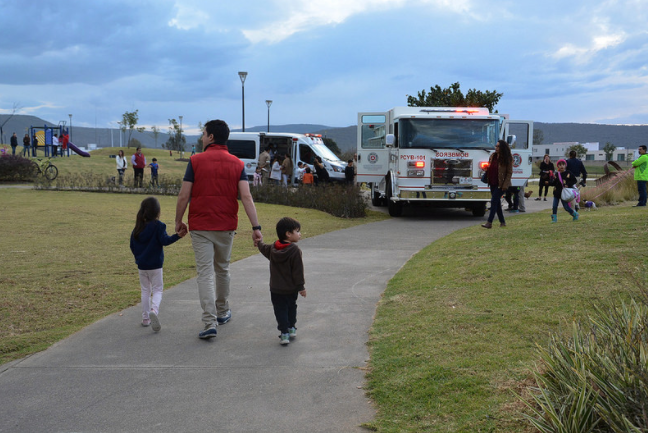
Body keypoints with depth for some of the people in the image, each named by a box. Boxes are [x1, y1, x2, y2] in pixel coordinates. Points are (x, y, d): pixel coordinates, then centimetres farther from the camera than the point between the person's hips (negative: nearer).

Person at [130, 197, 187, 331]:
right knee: (157, 290, 4)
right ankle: (154, 310, -24)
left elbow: (132, 245, 10)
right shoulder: (158, 226, -12)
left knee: (145, 291, 15)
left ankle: (145, 318, 17)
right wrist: (178, 235, -29)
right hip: (155, 265, -4)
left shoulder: (138, 228, 4)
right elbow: (165, 240, -23)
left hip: (141, 265, 4)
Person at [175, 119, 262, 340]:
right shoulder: (237, 164, 1)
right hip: (226, 227, 3)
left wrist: (178, 221, 5)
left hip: (200, 227, -3)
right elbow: (246, 197, -9)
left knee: (205, 273, -3)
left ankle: (209, 323, -12)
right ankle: (222, 312, 36)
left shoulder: (196, 161, -6)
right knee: (222, 269, 21)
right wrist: (256, 227, -11)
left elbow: (184, 196, -8)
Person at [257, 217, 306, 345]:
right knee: (291, 308, 19)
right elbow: (298, 271, -17)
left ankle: (284, 333, -4)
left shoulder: (273, 248, 0)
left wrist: (259, 242, 46)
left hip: (275, 289, 3)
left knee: (281, 311, 5)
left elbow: (264, 249, 24)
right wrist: (301, 287, -10)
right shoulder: (295, 251, -18)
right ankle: (291, 329, 30)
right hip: (291, 289, -3)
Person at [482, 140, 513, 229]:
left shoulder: (508, 158, -9)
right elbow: (489, 168, 21)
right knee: (497, 202, 10)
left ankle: (489, 222, -13)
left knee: (494, 201, -12)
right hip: (493, 183, 7)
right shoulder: (493, 156, 8)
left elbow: (509, 173, -9)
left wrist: (505, 185, -15)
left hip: (501, 184, -7)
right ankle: (502, 222, 19)